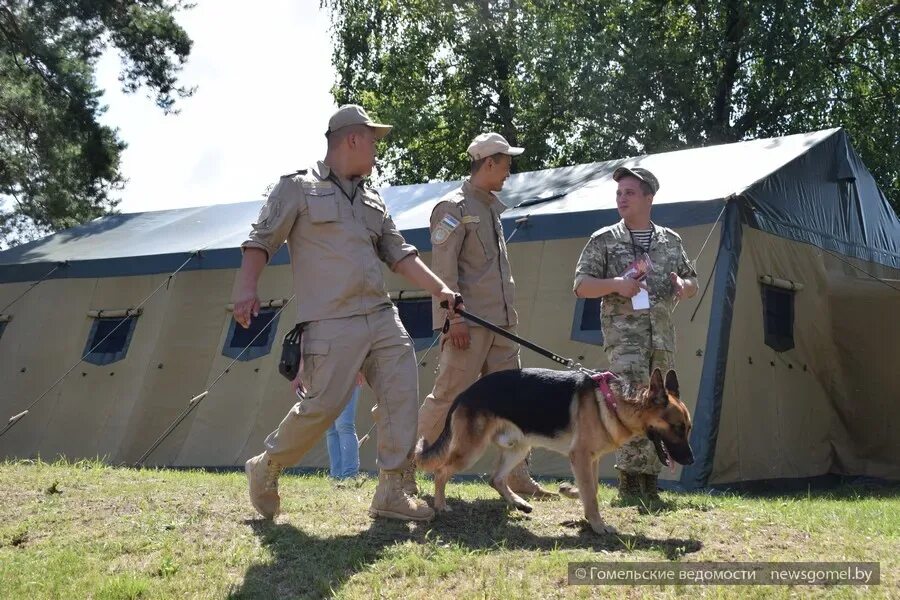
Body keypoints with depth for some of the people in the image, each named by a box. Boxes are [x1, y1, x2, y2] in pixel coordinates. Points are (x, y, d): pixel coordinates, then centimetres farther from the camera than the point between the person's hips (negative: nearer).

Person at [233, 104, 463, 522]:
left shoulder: (372, 200, 20)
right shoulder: (298, 188, 2)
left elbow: (400, 254, 18)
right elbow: (261, 241, -3)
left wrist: (440, 289, 7)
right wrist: (246, 288, -18)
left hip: (382, 316, 7)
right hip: (331, 323, -7)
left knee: (402, 396, -3)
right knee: (323, 406, -8)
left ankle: (390, 492, 5)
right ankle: (266, 469, 17)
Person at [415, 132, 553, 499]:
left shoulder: (491, 209, 20)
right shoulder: (454, 208, -6)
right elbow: (443, 269, -14)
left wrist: (509, 317, 18)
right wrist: (454, 319, -19)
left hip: (501, 324, 9)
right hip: (469, 324, -9)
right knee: (447, 398, -6)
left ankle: (518, 479, 12)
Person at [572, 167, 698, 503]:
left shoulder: (671, 241, 14)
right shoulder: (604, 240, 3)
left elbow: (693, 282, 21)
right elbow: (581, 285, 0)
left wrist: (683, 285, -4)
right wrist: (615, 284, -17)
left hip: (663, 335, 5)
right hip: (624, 333, -4)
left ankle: (649, 479, 17)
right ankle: (630, 479, -12)